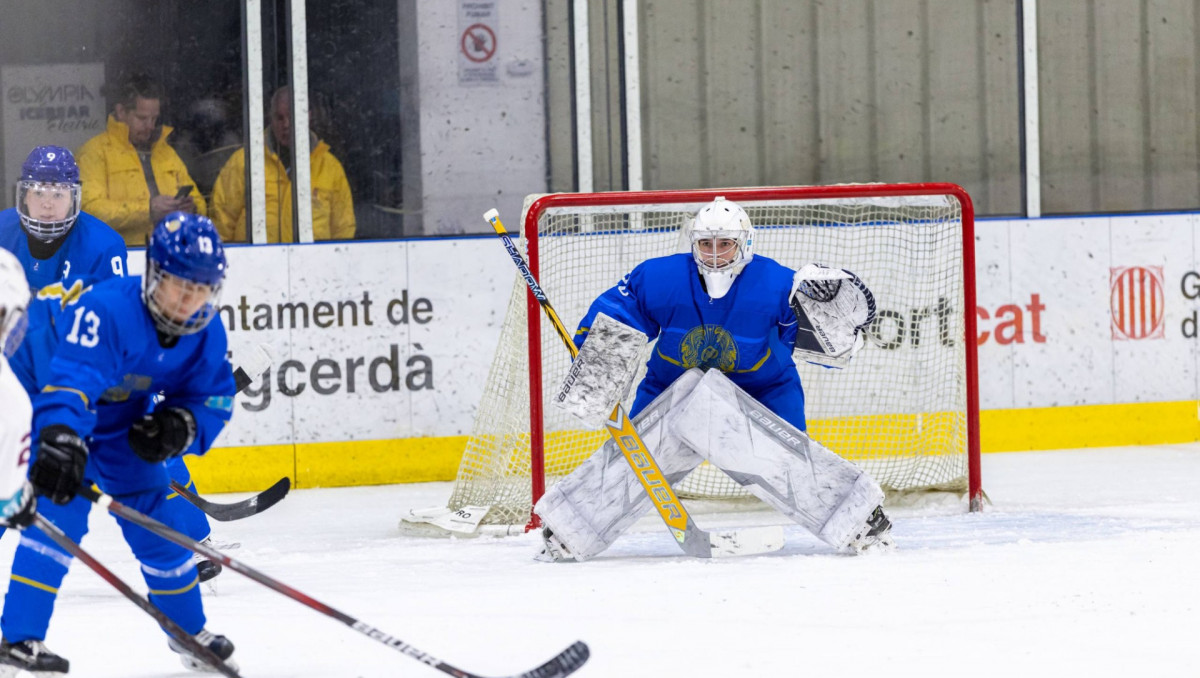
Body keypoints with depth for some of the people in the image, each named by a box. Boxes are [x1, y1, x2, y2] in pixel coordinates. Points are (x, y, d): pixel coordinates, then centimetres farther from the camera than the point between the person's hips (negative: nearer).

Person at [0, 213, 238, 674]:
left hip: (124, 426, 6)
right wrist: (61, 441, -64)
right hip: (55, 411, -6)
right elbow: (69, 380, -48)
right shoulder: (107, 310, -37)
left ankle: (188, 631, 30)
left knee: (159, 521, 9)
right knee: (61, 509, -24)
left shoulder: (206, 334, -14)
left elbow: (213, 399, -4)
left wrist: (182, 425, -26)